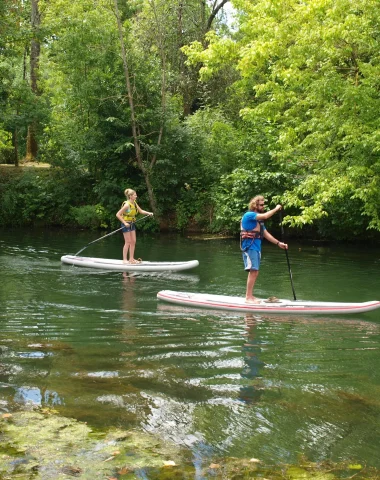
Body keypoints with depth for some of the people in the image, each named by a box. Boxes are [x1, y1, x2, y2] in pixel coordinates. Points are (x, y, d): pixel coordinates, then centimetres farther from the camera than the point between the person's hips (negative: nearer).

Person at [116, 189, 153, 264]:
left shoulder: (134, 203, 3)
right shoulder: (127, 204, -21)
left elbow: (141, 211, 12)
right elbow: (118, 214, -21)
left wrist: (148, 213, -5)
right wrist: (125, 223, -22)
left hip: (132, 224, 8)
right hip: (126, 224, -8)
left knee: (133, 241, 8)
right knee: (128, 242, -5)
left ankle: (131, 259, 15)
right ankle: (125, 259, 3)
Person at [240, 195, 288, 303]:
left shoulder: (259, 220, 20)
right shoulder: (249, 215, -9)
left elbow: (266, 234, 19)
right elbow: (265, 216, -22)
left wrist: (278, 243, 12)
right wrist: (276, 209, -8)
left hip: (256, 247, 9)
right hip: (249, 246, -9)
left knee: (254, 272, 9)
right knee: (253, 271, -14)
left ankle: (250, 296, 15)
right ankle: (248, 297, -11)